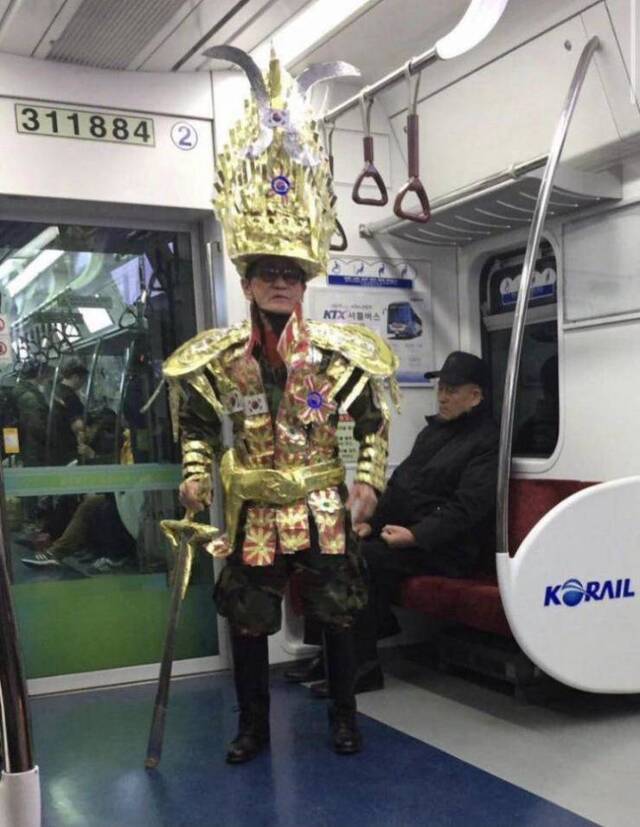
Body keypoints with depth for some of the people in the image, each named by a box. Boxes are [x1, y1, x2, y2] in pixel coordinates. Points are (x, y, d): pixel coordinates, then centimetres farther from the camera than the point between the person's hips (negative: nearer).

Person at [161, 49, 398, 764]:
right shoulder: (215, 356, -5)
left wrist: (368, 482, -6)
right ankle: (252, 726, 29)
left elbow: (373, 423, 3)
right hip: (252, 510, 1)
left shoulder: (340, 351, -7)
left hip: (324, 508, 0)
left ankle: (343, 717, 31)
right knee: (246, 620, 10)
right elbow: (195, 424, 6)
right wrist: (197, 477, -7)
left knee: (336, 615, 10)